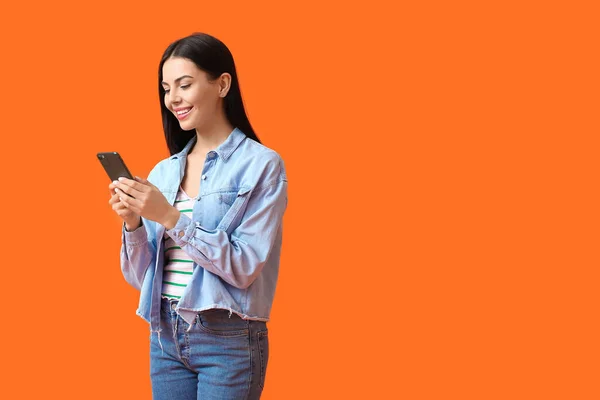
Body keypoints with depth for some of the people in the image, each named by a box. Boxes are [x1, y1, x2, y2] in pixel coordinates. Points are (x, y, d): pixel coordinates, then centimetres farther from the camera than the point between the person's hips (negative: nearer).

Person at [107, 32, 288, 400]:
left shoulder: (261, 165, -8)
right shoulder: (163, 171, 7)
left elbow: (244, 267, -15)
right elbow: (139, 276, 8)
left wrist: (170, 216, -20)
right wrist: (133, 223, -10)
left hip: (228, 340, -5)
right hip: (164, 335, 5)